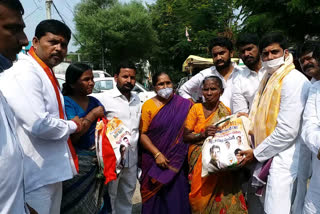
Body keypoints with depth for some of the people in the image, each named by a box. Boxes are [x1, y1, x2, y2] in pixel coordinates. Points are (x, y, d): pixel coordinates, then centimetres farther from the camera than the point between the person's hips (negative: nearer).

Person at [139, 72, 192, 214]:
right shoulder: (148, 105, -1)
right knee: (156, 198, 8)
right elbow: (142, 134, -5)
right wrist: (157, 154, -13)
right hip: (154, 162, 0)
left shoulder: (184, 104, 2)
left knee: (177, 197, 4)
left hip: (177, 163, 1)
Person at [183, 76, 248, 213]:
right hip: (199, 162, -1)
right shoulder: (197, 108, 2)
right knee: (202, 197, -7)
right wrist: (203, 134, -16)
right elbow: (186, 136, -1)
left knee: (225, 196, -13)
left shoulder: (226, 111, 6)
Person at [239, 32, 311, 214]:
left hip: (285, 160, -9)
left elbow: (287, 131, -20)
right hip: (270, 156, 9)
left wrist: (257, 154, -12)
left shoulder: (294, 80, -16)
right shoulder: (269, 79, 13)